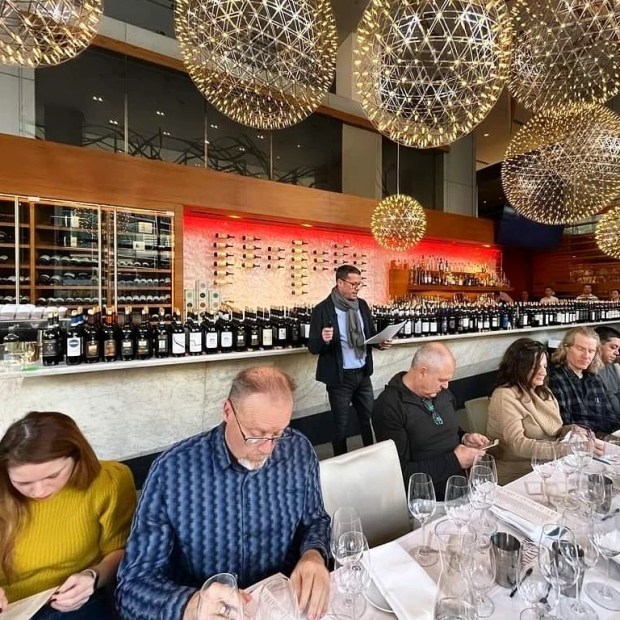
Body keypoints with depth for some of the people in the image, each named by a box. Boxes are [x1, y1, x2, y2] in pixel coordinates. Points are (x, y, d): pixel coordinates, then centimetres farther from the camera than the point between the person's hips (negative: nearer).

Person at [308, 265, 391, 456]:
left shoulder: (362, 305, 4)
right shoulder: (323, 310, -14)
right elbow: (313, 347, -13)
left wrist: (379, 342, -8)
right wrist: (324, 340, -34)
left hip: (363, 374, 5)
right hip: (340, 377, -5)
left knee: (369, 419, 18)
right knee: (341, 425, 11)